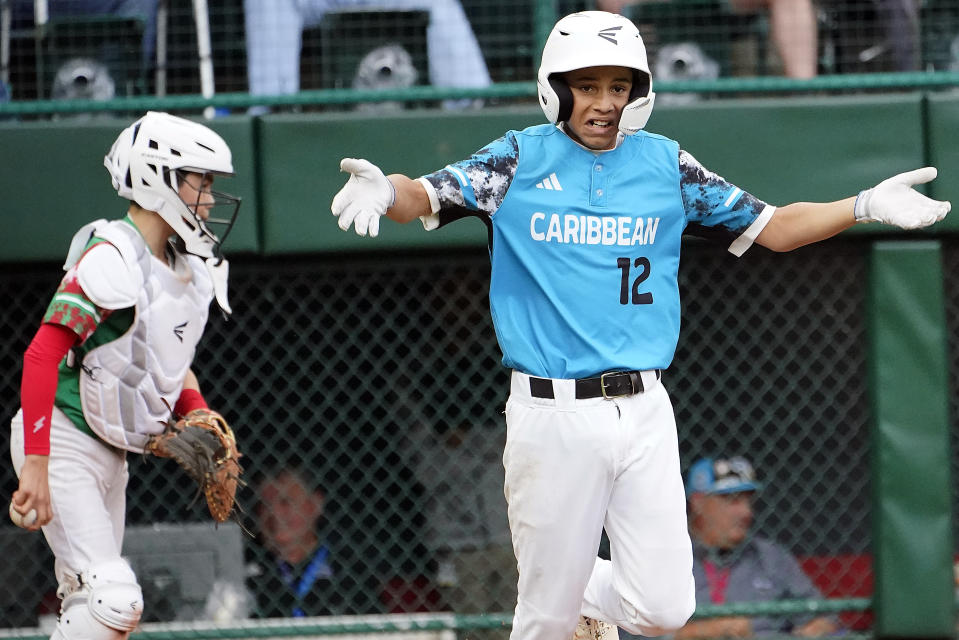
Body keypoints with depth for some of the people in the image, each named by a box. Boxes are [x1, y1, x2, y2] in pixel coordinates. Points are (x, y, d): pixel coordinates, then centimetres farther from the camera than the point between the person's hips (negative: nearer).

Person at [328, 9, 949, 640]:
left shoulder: (665, 164, 9)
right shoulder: (520, 160, 1)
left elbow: (771, 227, 12)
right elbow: (426, 195, -9)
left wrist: (865, 207, -2)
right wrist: (386, 192, -32)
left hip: (644, 414, 3)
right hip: (552, 416, -3)